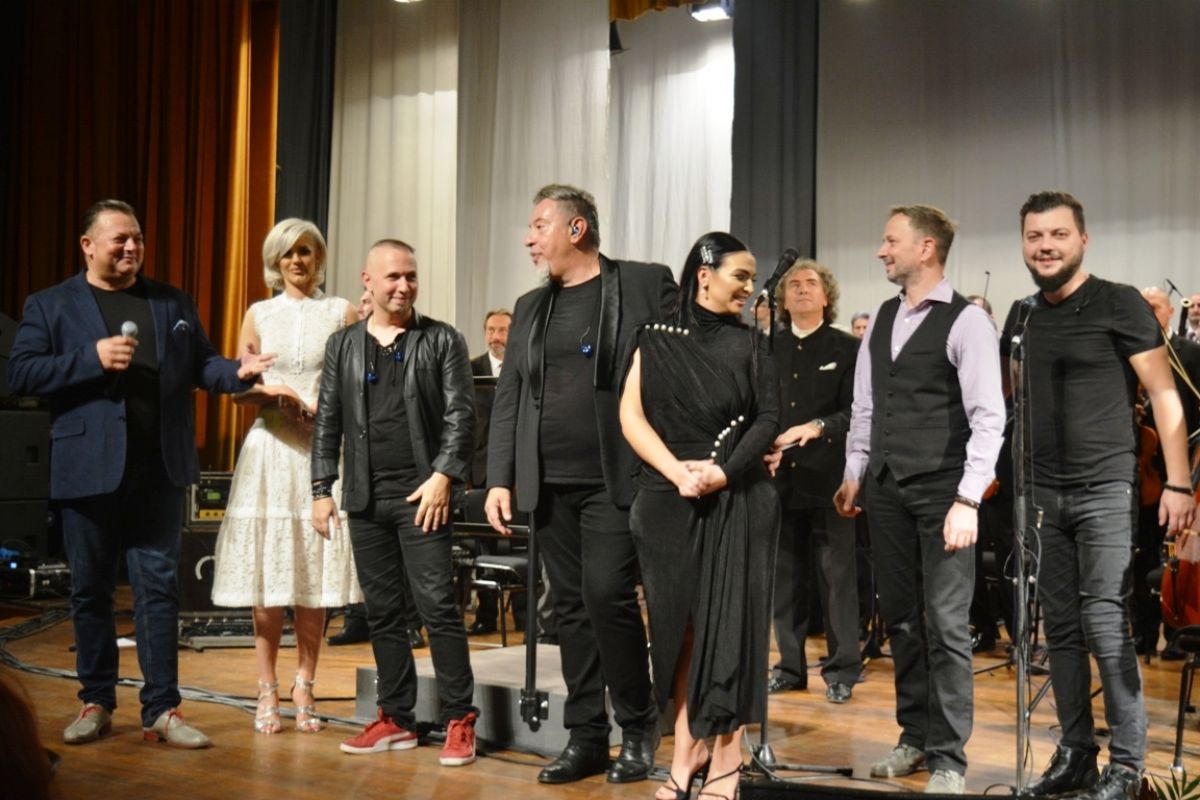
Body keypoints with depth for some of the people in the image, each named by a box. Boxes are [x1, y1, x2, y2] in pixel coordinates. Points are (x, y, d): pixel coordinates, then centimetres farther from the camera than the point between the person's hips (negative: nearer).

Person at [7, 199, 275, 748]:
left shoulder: (174, 303, 12)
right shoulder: (50, 306, 5)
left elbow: (199, 365, 12)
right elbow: (20, 374, -4)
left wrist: (238, 372, -9)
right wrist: (92, 358, -14)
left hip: (159, 472, 1)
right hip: (89, 471, -1)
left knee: (158, 588, 2)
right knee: (90, 591, 9)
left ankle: (161, 711, 6)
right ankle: (96, 703, 23)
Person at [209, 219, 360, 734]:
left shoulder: (341, 313, 9)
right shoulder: (259, 314, 12)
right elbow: (239, 389, 9)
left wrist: (327, 406, -13)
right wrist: (272, 393, -11)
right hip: (271, 447, 1)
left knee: (316, 578, 0)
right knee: (267, 579, -1)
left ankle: (303, 692, 9)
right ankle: (267, 694, 7)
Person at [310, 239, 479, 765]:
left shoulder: (442, 340, 3)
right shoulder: (343, 345, 13)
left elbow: (460, 415, -2)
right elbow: (327, 422, 12)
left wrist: (442, 475, -13)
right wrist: (322, 490, 6)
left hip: (421, 494, -4)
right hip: (365, 498, 4)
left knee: (437, 606, -7)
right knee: (382, 612, 9)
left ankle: (458, 721, 2)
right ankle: (396, 720, 18)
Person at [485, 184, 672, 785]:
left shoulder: (645, 285, -1)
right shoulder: (531, 308, 16)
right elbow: (508, 398, 14)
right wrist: (500, 479, 6)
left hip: (616, 480, -5)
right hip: (550, 484, 5)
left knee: (608, 595, -11)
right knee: (571, 607, 8)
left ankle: (638, 725, 8)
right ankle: (585, 737, 16)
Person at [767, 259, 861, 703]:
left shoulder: (847, 348, 1)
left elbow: (855, 411, -7)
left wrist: (818, 427, -23)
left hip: (828, 478, -3)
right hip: (781, 478, 4)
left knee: (837, 575, 0)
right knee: (785, 575, 8)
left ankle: (842, 669, 8)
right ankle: (790, 664, 18)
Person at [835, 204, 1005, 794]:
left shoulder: (966, 321, -8)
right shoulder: (881, 319, 12)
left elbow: (988, 417, -12)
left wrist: (968, 499, -17)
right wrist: (855, 473, 13)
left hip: (941, 493, -6)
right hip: (886, 489, 6)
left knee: (945, 625, -3)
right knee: (900, 619, 12)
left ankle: (948, 758, 7)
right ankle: (914, 737, 24)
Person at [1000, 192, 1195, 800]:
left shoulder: (1118, 304, -6)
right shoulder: (1021, 316, 10)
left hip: (1103, 490, -6)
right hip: (1043, 494, 6)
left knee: (1105, 625, -8)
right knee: (1061, 628, 9)